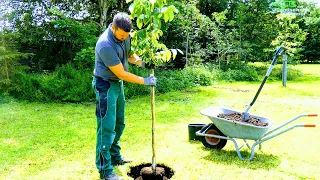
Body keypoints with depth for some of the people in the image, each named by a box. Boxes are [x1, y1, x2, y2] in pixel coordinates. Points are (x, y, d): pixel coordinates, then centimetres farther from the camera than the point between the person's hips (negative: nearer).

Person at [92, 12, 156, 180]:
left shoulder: (125, 35, -3)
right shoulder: (106, 45, -28)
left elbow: (129, 54, 15)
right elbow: (121, 73, -24)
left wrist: (141, 62, -5)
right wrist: (145, 81, -16)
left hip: (118, 84, 9)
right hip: (105, 85, -9)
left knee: (119, 123, 17)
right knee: (107, 127, -7)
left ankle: (115, 156, 35)